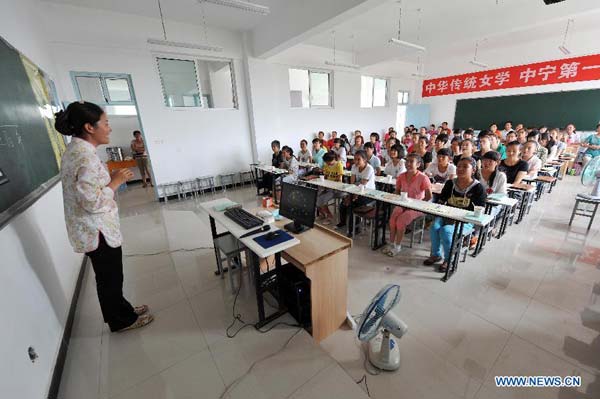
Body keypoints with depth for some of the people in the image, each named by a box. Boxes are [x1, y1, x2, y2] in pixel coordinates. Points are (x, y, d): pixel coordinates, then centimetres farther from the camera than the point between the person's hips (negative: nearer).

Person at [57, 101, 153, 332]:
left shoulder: (75, 150, 8)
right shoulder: (85, 156, -24)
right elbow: (93, 201, -27)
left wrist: (112, 178, 8)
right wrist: (116, 181, -17)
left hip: (91, 230, 10)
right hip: (98, 232, -10)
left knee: (109, 276, 23)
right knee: (110, 278, 10)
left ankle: (122, 311, 42)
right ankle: (122, 320, 31)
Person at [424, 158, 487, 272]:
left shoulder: (478, 188, -6)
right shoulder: (450, 183, 6)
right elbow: (440, 201, 14)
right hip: (447, 216, 4)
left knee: (446, 230, -30)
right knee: (434, 227, -25)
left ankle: (449, 259, -6)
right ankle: (436, 254, -3)